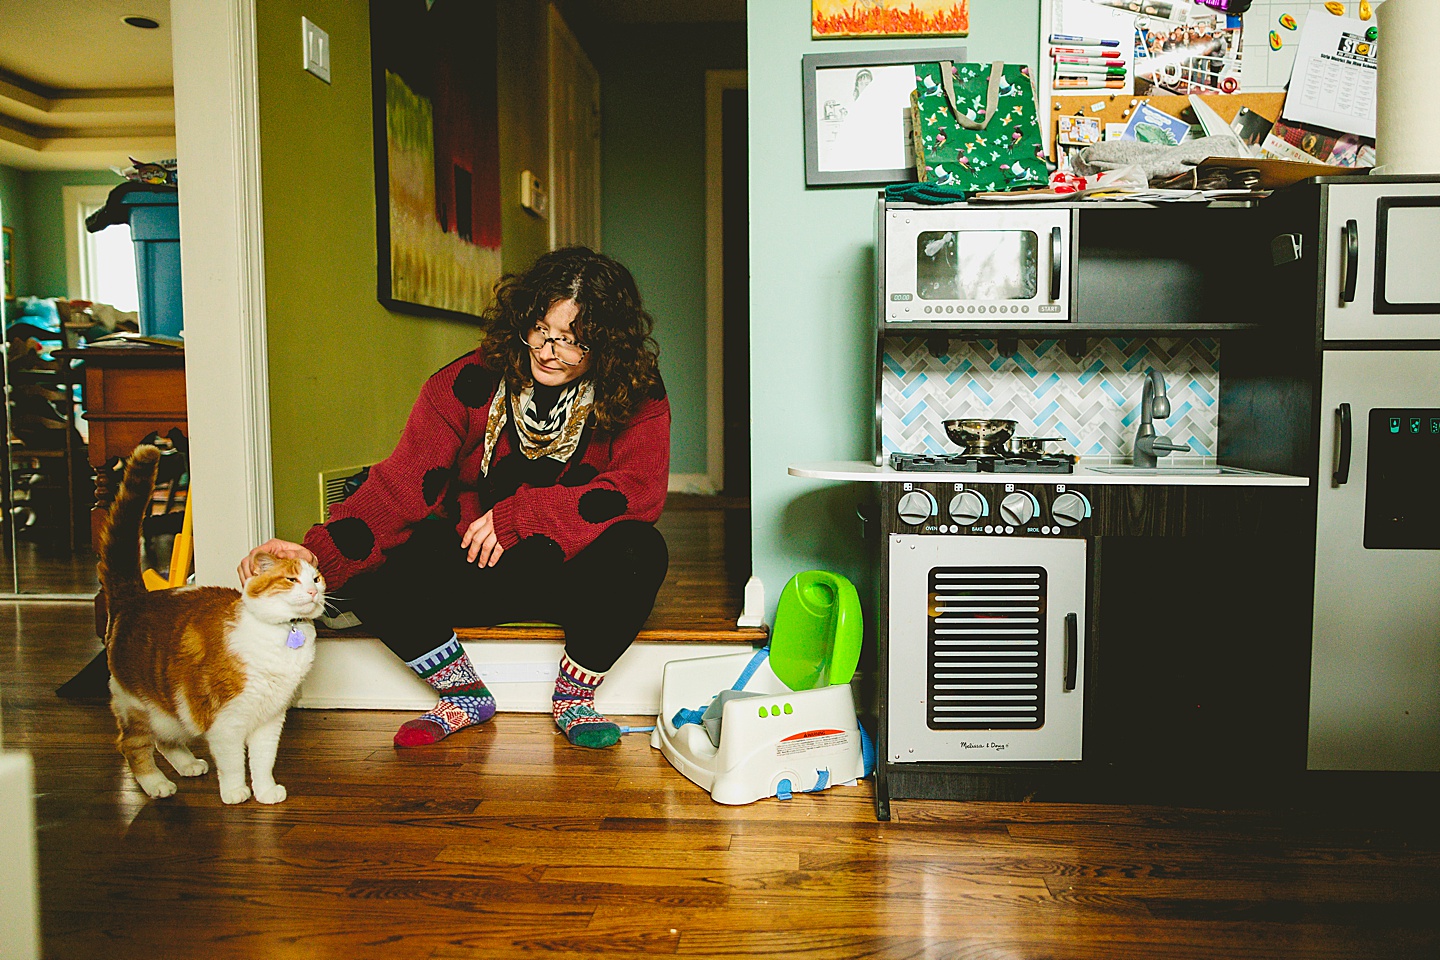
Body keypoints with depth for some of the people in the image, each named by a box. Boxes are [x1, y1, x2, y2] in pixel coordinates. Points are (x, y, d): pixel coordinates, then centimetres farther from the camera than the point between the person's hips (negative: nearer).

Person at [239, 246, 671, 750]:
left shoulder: (636, 396, -10)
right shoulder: (469, 382, -9)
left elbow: (640, 490, -21)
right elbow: (402, 482, -16)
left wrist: (518, 516, -25)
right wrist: (317, 552, -32)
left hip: (576, 575, -1)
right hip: (476, 571, 1)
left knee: (639, 548, -33)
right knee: (368, 569, -22)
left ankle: (573, 696, -7)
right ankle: (465, 694, 2)